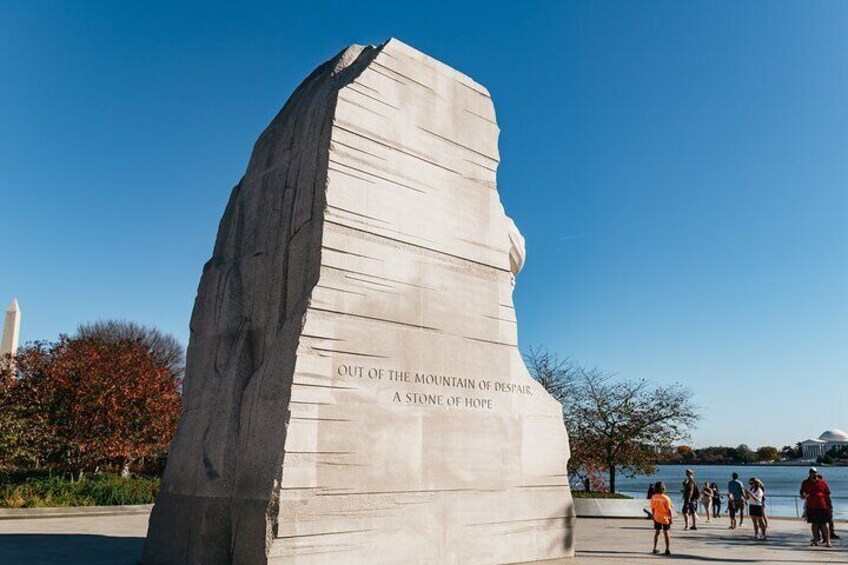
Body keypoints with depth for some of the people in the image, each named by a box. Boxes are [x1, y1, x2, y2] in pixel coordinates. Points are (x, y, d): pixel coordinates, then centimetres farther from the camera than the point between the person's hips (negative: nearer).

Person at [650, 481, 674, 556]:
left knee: (656, 533, 14)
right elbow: (669, 510, -15)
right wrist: (671, 519, -5)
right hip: (665, 518, -3)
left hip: (657, 518, 3)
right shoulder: (666, 498, -20)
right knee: (666, 533, 9)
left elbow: (652, 509, -1)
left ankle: (655, 549, 18)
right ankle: (667, 549, 8)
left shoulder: (653, 497, -9)